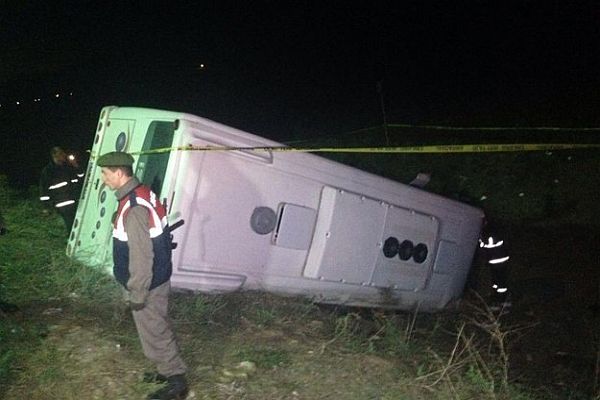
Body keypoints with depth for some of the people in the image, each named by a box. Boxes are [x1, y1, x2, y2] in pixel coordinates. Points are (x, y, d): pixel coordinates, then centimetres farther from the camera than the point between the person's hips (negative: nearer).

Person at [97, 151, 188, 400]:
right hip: (158, 278, 9)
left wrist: (137, 294, -18)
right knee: (157, 328, 23)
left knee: (154, 333, 4)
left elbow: (141, 256, -27)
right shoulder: (143, 194, 4)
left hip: (148, 285, -9)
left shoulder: (133, 208, -28)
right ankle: (167, 370, 40)